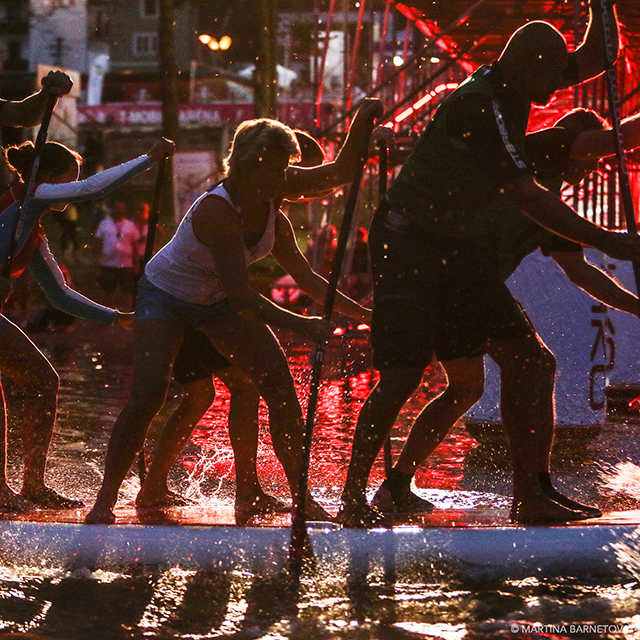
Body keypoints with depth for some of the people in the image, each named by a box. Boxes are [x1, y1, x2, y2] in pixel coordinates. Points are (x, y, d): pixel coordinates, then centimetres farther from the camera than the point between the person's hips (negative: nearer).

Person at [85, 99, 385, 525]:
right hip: (166, 295, -6)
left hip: (217, 301, 7)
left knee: (279, 380, -11)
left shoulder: (272, 194, -16)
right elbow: (241, 296, -40)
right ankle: (106, 498, -4)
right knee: (148, 395, -21)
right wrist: (300, 326, -43)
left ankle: (302, 496, -7)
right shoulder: (217, 208, -38)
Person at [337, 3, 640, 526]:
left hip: (460, 247, 9)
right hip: (409, 244, -9)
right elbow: (529, 197, -25)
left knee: (524, 357, 0)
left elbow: (592, 61, 14)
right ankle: (353, 498, 2)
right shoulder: (478, 106, -23)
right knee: (403, 375, -13)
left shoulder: (511, 89, 4)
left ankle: (528, 498, 4)